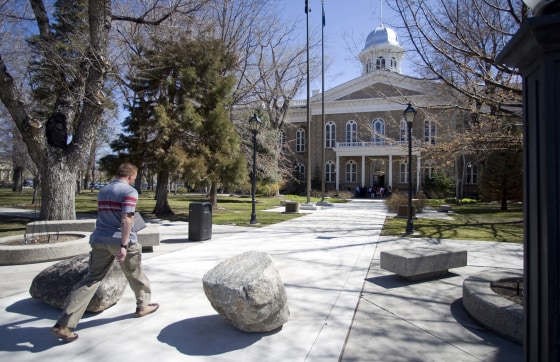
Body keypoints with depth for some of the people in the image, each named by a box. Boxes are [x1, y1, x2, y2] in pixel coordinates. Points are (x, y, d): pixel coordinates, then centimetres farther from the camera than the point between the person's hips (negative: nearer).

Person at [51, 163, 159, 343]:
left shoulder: (103, 191, 15)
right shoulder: (130, 191, -9)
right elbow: (126, 218, -20)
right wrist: (124, 245, -23)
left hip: (99, 240, 6)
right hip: (121, 240, -6)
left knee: (91, 280, 5)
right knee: (135, 275, 16)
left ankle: (64, 324, -1)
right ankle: (143, 305, 34)